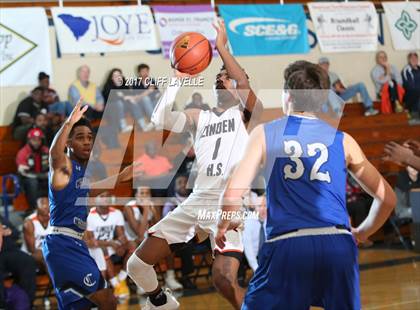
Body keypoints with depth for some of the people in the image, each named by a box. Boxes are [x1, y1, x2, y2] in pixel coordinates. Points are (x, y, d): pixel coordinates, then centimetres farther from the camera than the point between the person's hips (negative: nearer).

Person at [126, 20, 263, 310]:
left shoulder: (246, 112, 6)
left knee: (224, 278, -27)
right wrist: (177, 79, 3)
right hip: (198, 200, 6)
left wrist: (222, 47, -11)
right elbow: (159, 119, 3)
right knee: (138, 264, 5)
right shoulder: (199, 117, 20)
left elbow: (244, 83, -17)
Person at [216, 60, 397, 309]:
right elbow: (387, 198, 17)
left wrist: (224, 225, 20)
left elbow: (233, 194, 0)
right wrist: (361, 234, 33)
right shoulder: (342, 140, 15)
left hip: (287, 245, -2)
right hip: (339, 245, 2)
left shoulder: (265, 133, 10)